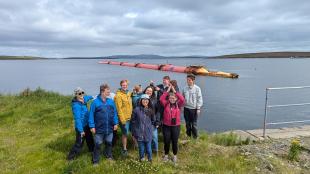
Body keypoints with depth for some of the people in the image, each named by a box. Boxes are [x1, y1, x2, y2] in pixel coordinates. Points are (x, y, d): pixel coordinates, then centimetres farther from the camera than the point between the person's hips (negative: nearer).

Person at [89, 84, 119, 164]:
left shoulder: (111, 101, -2)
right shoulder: (95, 102, -11)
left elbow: (114, 113, 4)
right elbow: (91, 115, -8)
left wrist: (115, 123, 2)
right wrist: (92, 126, -9)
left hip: (109, 128, 4)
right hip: (99, 128, -3)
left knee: (109, 143, 20)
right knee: (98, 144, 7)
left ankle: (109, 156, 41)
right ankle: (95, 160, 23)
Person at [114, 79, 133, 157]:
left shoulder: (128, 93, 10)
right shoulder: (118, 95, -13)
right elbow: (119, 108, -16)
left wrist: (132, 115, 14)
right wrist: (122, 119, -18)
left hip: (130, 117, 7)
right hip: (124, 118, -6)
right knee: (125, 134, 4)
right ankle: (124, 149, 19)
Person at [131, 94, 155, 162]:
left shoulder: (150, 110, 2)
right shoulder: (137, 109, -7)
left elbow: (153, 121, 14)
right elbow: (133, 122, -3)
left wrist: (151, 128, 7)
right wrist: (134, 133, -1)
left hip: (148, 134, 2)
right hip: (139, 133, -2)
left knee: (149, 149, 8)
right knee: (141, 149, 9)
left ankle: (150, 160, 32)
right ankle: (141, 160, 33)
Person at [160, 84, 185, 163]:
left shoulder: (178, 104, -1)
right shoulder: (166, 104, 0)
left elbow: (182, 99, -20)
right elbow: (161, 99, -17)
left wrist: (175, 91, -21)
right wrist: (168, 91, -18)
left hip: (176, 126, 0)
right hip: (166, 126, 1)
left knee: (175, 142, 10)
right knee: (166, 141, 10)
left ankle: (175, 156, 31)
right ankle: (166, 155, 33)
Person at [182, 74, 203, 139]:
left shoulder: (197, 88, -9)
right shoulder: (185, 88, 2)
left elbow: (199, 99, -6)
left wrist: (198, 108, -8)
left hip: (194, 109, -4)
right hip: (186, 108, 4)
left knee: (194, 124, 3)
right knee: (187, 124, 15)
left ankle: (195, 137, 19)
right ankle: (188, 136, 30)